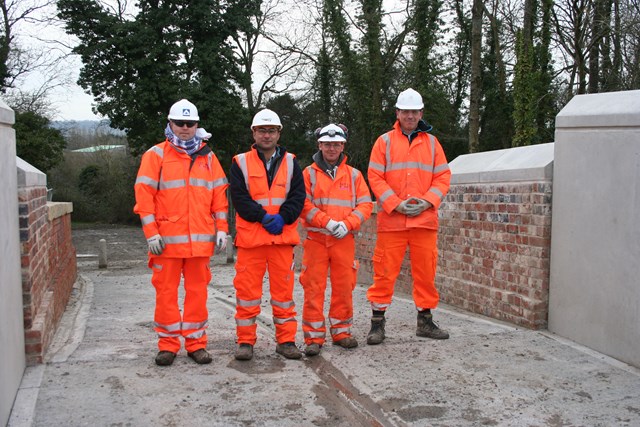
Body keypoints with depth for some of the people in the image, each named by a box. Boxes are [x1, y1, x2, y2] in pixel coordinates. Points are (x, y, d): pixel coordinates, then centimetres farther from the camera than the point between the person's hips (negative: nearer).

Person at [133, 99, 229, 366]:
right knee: (166, 292, 3)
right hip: (167, 240, -2)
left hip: (201, 240, 2)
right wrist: (151, 232, -9)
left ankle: (196, 342, 17)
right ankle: (168, 345, 15)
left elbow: (219, 194, 13)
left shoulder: (208, 157, 13)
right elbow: (144, 194, -2)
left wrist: (221, 229, 6)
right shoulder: (156, 155, 3)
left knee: (198, 291, 7)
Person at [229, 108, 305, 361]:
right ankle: (245, 341, 12)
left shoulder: (290, 163, 12)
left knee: (283, 290, 6)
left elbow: (298, 196, 3)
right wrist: (263, 217, -14)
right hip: (250, 238, -1)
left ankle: (286, 340, 15)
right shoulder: (240, 163, 6)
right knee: (247, 290, 1)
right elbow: (239, 197, -4)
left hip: (283, 236, 2)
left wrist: (282, 218, -13)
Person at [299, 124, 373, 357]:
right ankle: (314, 337, 6)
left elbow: (365, 204, 4)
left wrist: (347, 224, -11)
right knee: (314, 288, -2)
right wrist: (327, 222, -14)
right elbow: (303, 204, -4)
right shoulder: (309, 173, 5)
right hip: (316, 239, -2)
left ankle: (341, 331, 20)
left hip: (344, 240, 2)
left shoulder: (354, 175, 10)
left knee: (344, 287, 6)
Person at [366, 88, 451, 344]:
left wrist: (428, 201, -8)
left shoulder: (431, 142, 12)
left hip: (425, 219, 2)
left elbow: (443, 177, 9)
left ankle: (425, 320, 21)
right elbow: (375, 177, 0)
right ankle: (377, 323, 10)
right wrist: (396, 204, -11)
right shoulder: (385, 141, 6)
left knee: (426, 271, 7)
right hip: (391, 220, -2)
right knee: (385, 271, -1)